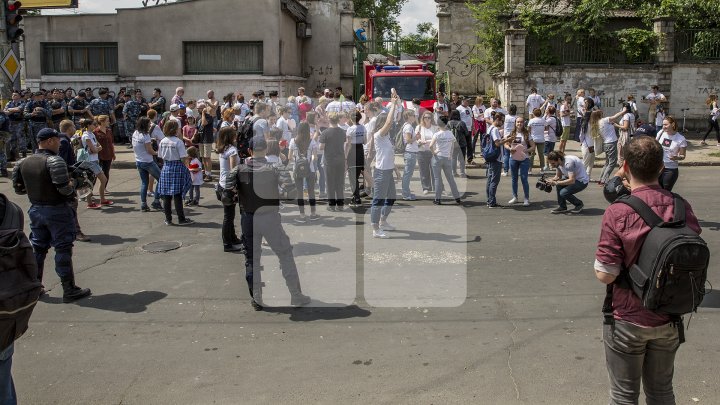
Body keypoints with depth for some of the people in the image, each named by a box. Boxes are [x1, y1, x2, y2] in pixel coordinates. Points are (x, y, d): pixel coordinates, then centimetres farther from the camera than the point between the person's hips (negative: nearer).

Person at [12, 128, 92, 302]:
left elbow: (18, 188, 8)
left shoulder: (24, 163, 4)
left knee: (37, 248, 17)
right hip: (57, 211, -7)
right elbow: (65, 188, -26)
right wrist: (71, 185, -5)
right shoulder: (55, 161, -19)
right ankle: (69, 290, 6)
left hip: (36, 209, 7)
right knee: (63, 249, 0)